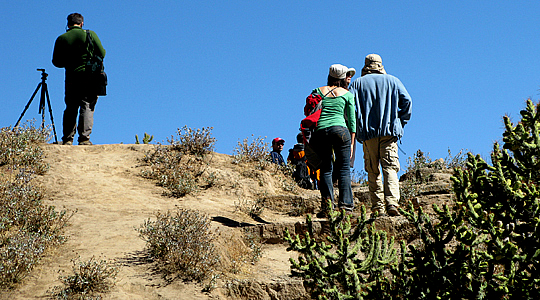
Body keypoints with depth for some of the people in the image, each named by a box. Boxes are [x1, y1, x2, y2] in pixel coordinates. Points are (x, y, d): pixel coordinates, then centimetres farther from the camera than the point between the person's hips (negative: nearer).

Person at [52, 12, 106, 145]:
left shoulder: (61, 39, 4)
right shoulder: (90, 34, -1)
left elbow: (56, 62, 6)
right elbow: (101, 53, -2)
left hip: (71, 77, 2)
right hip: (90, 77, -2)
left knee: (70, 109, 8)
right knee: (87, 107, -1)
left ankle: (67, 139, 3)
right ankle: (84, 138, -11)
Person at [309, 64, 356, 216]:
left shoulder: (318, 91, 16)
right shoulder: (347, 94, 12)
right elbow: (351, 120, 10)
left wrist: (309, 137, 15)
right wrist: (351, 143, 13)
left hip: (320, 131, 2)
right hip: (340, 129, -2)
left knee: (326, 168, 10)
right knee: (343, 168, 3)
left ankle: (327, 201, -4)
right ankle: (345, 204, -5)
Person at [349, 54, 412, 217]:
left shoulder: (358, 83, 11)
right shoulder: (392, 81, 13)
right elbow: (407, 100, 3)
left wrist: (356, 126, 7)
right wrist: (401, 122, 10)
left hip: (368, 132, 0)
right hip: (389, 130, 0)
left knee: (373, 171, 7)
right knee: (390, 168, -7)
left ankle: (378, 207, 4)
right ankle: (392, 203, -24)